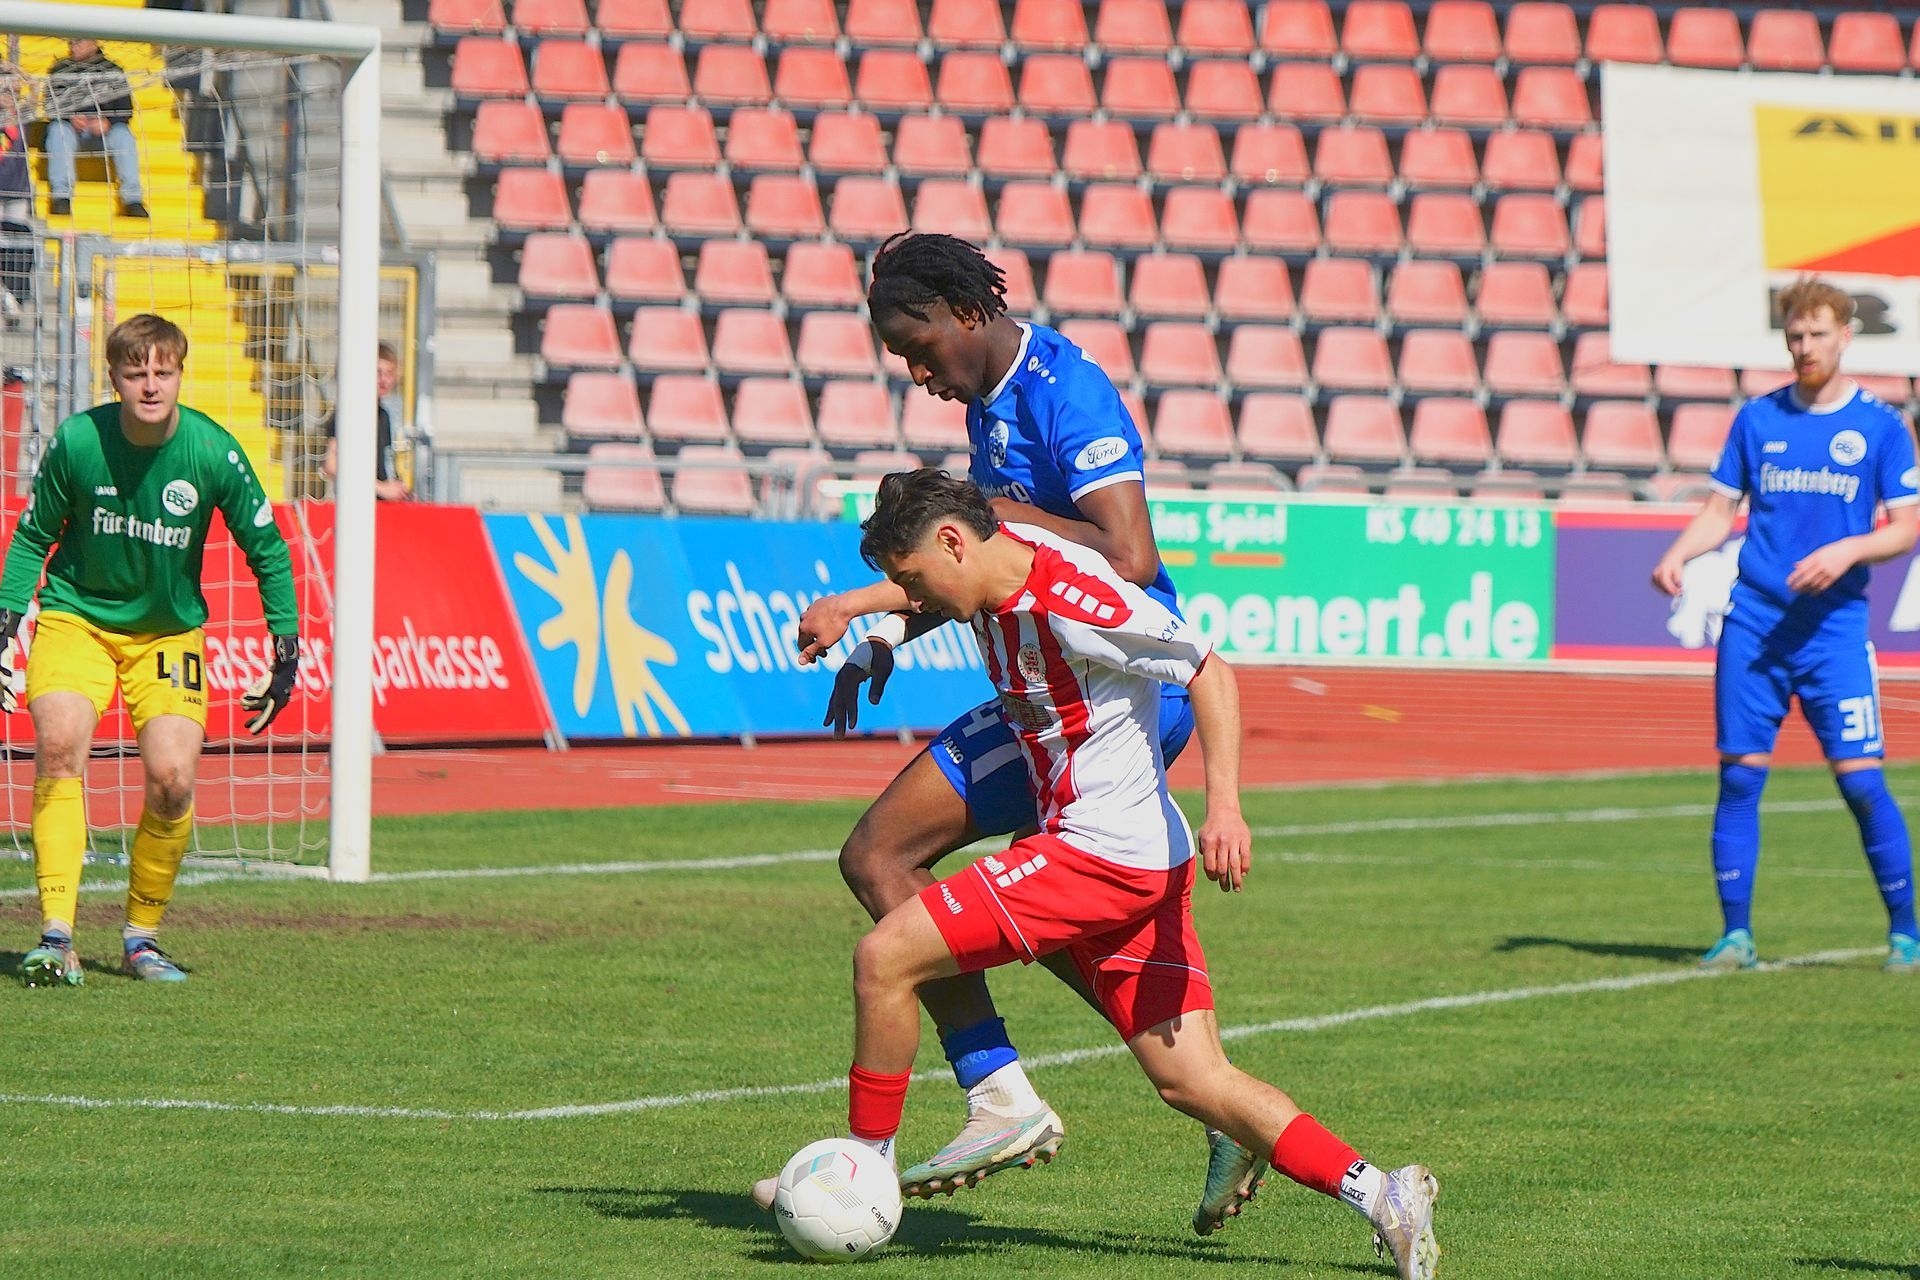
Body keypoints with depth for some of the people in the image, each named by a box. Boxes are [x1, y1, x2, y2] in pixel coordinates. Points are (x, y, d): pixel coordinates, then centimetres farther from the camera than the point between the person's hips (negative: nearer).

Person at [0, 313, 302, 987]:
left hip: (169, 630, 1)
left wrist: (286, 648, -2)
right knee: (59, 742, -25)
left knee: (173, 778, -15)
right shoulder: (76, 441, -14)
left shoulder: (214, 452, -15)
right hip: (76, 616, -1)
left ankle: (142, 935, 8)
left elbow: (267, 551, -1)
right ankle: (57, 936, -26)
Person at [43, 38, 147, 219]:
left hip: (105, 128, 0)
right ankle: (61, 195, -43)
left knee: (123, 135, -31)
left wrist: (108, 121, -15)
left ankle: (132, 199, -37)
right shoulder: (59, 72, 20)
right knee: (58, 132, -34)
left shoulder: (113, 71, 17)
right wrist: (71, 118, -14)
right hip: (69, 125, 0)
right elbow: (51, 106, 8)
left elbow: (125, 108, 7)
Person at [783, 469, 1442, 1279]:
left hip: (1107, 852, -10)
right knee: (1191, 1081, 5)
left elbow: (1209, 672, -18)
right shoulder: (1000, 562, 8)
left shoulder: (1075, 601, -19)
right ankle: (1380, 1197, -1)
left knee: (885, 956, -8)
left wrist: (1224, 806, -25)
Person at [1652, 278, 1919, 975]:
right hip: (1753, 618, 2)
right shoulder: (1757, 418, 9)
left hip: (1834, 623, -2)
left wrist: (1848, 551, -17)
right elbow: (1721, 510, 13)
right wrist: (1677, 553, -5)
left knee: (1860, 779, -7)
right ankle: (1736, 934, 7)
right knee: (1739, 775, 0)